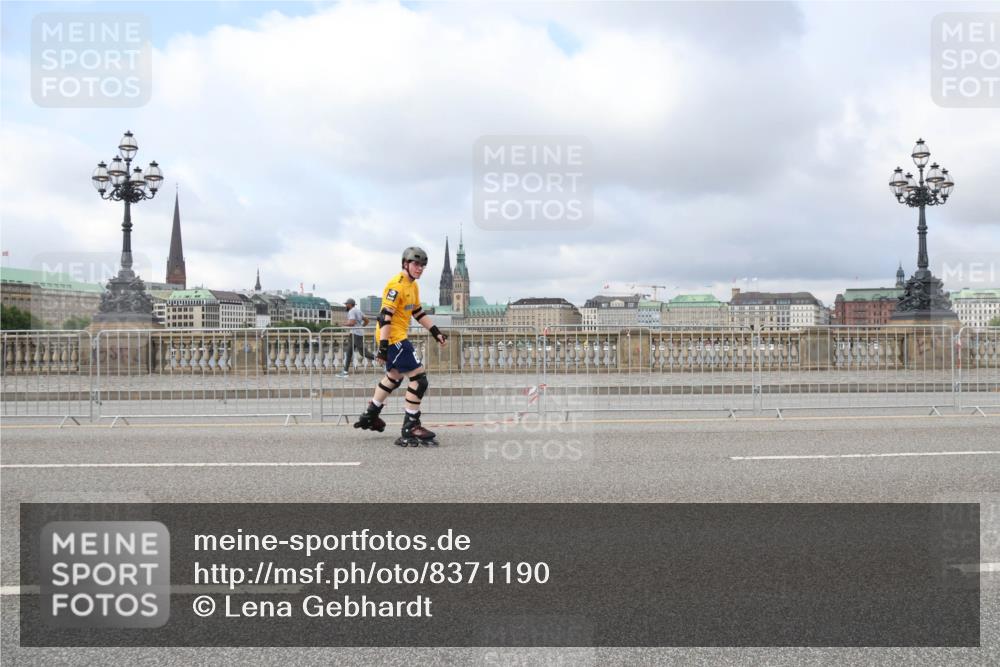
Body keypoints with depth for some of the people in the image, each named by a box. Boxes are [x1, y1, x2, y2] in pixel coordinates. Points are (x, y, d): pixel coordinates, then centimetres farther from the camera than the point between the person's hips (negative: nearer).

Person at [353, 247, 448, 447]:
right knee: (418, 378, -13)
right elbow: (385, 316, -23)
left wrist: (436, 332, 15)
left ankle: (370, 416, 41)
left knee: (393, 377, 25)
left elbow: (418, 312, 22)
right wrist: (383, 346, -27)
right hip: (392, 338, -11)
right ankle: (410, 429, -8)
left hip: (399, 337, 11)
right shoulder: (396, 285, -17)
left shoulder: (413, 286, 14)